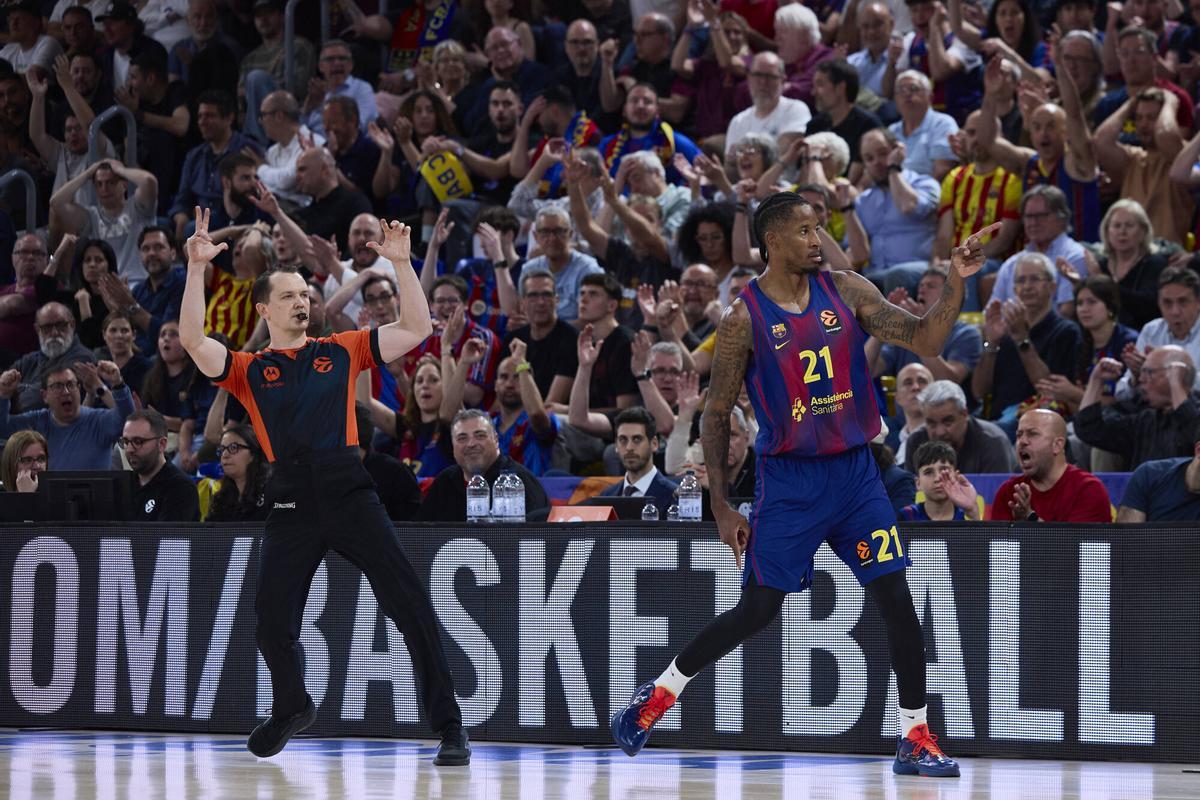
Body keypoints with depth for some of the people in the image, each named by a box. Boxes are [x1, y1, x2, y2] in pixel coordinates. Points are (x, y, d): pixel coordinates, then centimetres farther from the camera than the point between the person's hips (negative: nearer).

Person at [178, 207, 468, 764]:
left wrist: (401, 264, 3)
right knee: (272, 619, 2)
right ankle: (292, 708, 33)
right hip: (291, 502, 1)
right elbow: (193, 341, -3)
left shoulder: (341, 352, 14)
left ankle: (447, 725, -2)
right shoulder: (248, 369, 12)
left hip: (350, 492, -1)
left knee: (409, 604, -9)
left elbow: (416, 328, 12)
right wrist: (197, 269, -8)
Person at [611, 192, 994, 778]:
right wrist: (721, 508, -7)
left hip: (854, 469, 4)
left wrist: (956, 284, -18)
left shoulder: (846, 291, 2)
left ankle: (915, 740, 3)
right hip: (789, 479, -4)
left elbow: (923, 341, -2)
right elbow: (716, 414, -3)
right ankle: (658, 694, 18)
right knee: (757, 610, -1)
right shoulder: (744, 318, -8)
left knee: (896, 599, -3)